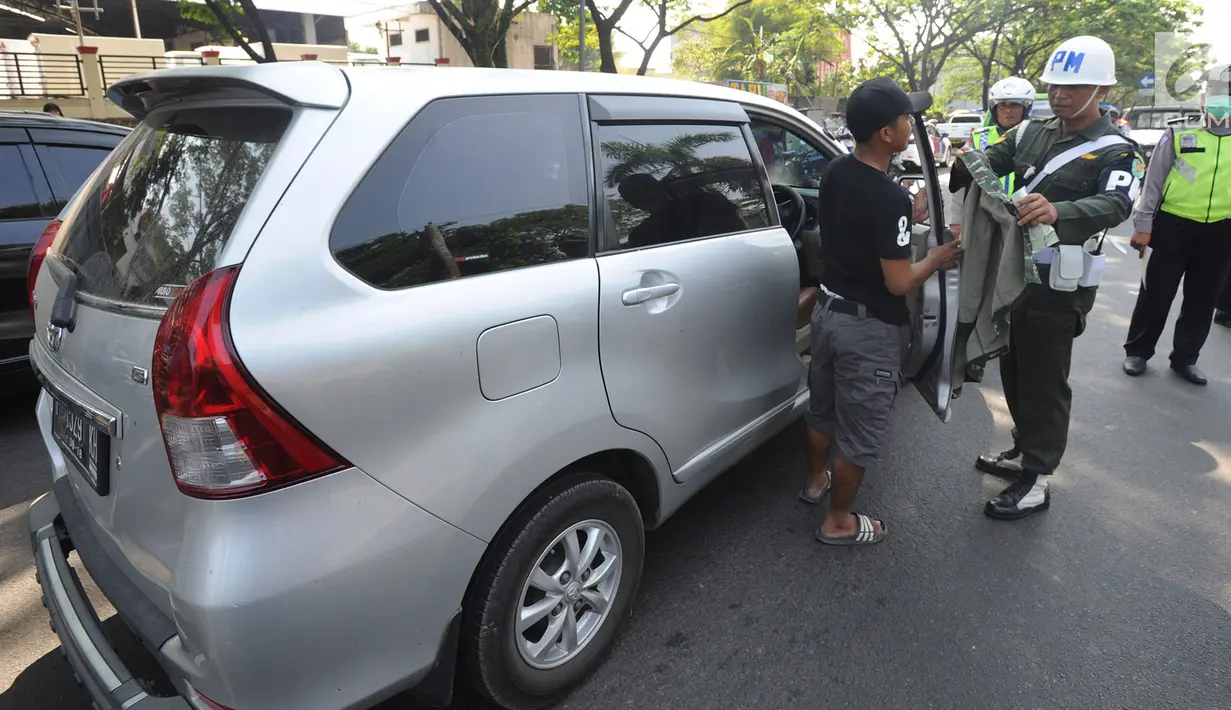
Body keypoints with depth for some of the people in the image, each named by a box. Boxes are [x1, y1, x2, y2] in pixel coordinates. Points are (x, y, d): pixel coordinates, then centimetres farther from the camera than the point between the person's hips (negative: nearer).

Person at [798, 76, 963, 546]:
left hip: (828, 309, 8)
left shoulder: (834, 173, -1)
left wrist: (907, 221, 10)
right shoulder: (891, 198, -26)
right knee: (861, 431, 9)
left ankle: (815, 481, 46)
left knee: (823, 409, 25)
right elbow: (898, 282, -20)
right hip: (868, 328, -8)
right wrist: (937, 259, -3)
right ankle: (838, 522, 23)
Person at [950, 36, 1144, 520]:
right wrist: (965, 161, -28)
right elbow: (990, 161, -3)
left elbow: (1116, 205, -28)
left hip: (1058, 286, -7)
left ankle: (1035, 481, 14)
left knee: (1044, 382, 1)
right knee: (1014, 371, 18)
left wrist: (1058, 211, -49)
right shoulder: (1031, 133, 9)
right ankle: (1025, 451, 37)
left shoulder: (1115, 152, -10)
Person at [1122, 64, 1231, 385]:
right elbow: (1153, 182, -1)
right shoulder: (1179, 136, -1)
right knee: (1156, 293, 3)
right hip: (1175, 225, -3)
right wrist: (1142, 224, -7)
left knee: (1202, 299, 11)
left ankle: (1185, 358, 23)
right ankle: (1137, 351, 17)